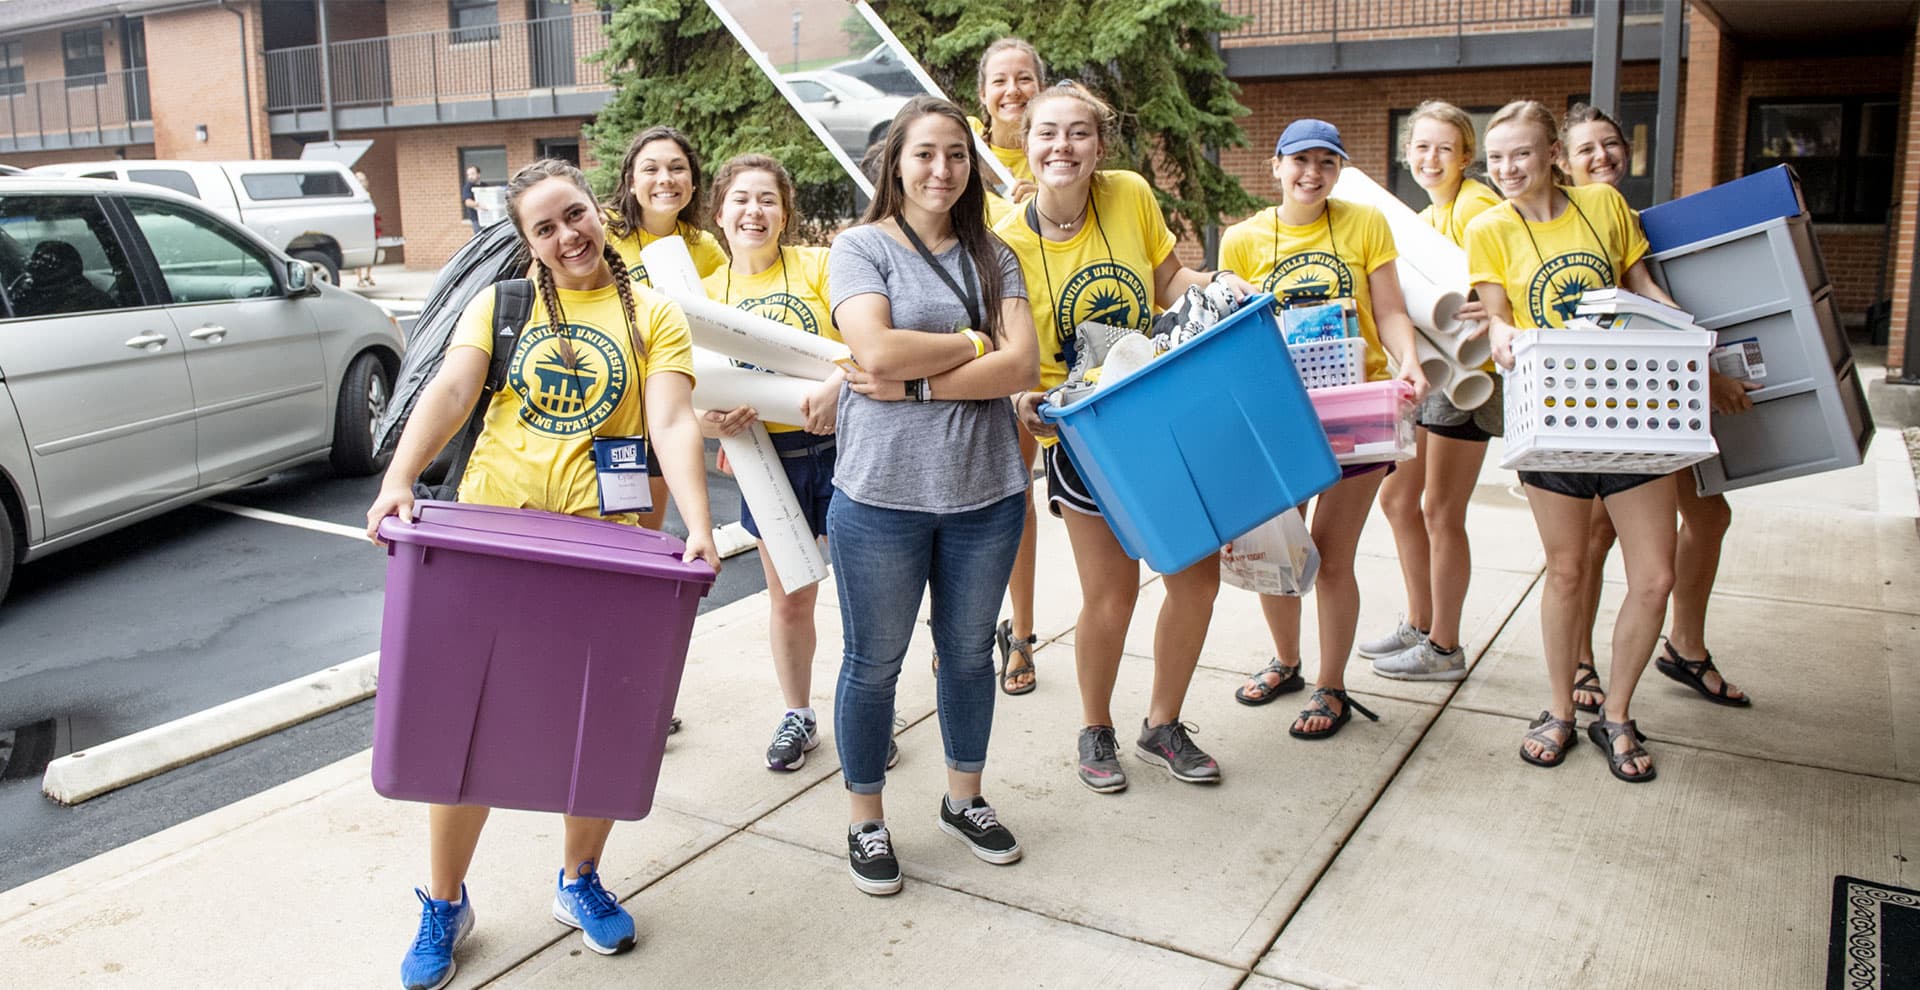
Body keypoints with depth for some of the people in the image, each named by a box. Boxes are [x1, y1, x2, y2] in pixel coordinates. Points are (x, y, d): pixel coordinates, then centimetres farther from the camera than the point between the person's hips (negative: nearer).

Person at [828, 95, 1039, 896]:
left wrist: (915, 384, -15)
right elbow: (877, 352, -19)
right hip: (882, 493, -3)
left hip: (985, 492, 4)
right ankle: (866, 819, 28)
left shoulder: (992, 257, 8)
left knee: (969, 651, 17)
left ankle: (964, 798, 37)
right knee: (874, 662, 9)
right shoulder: (861, 247, -2)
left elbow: (1021, 367, -6)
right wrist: (976, 344, -8)